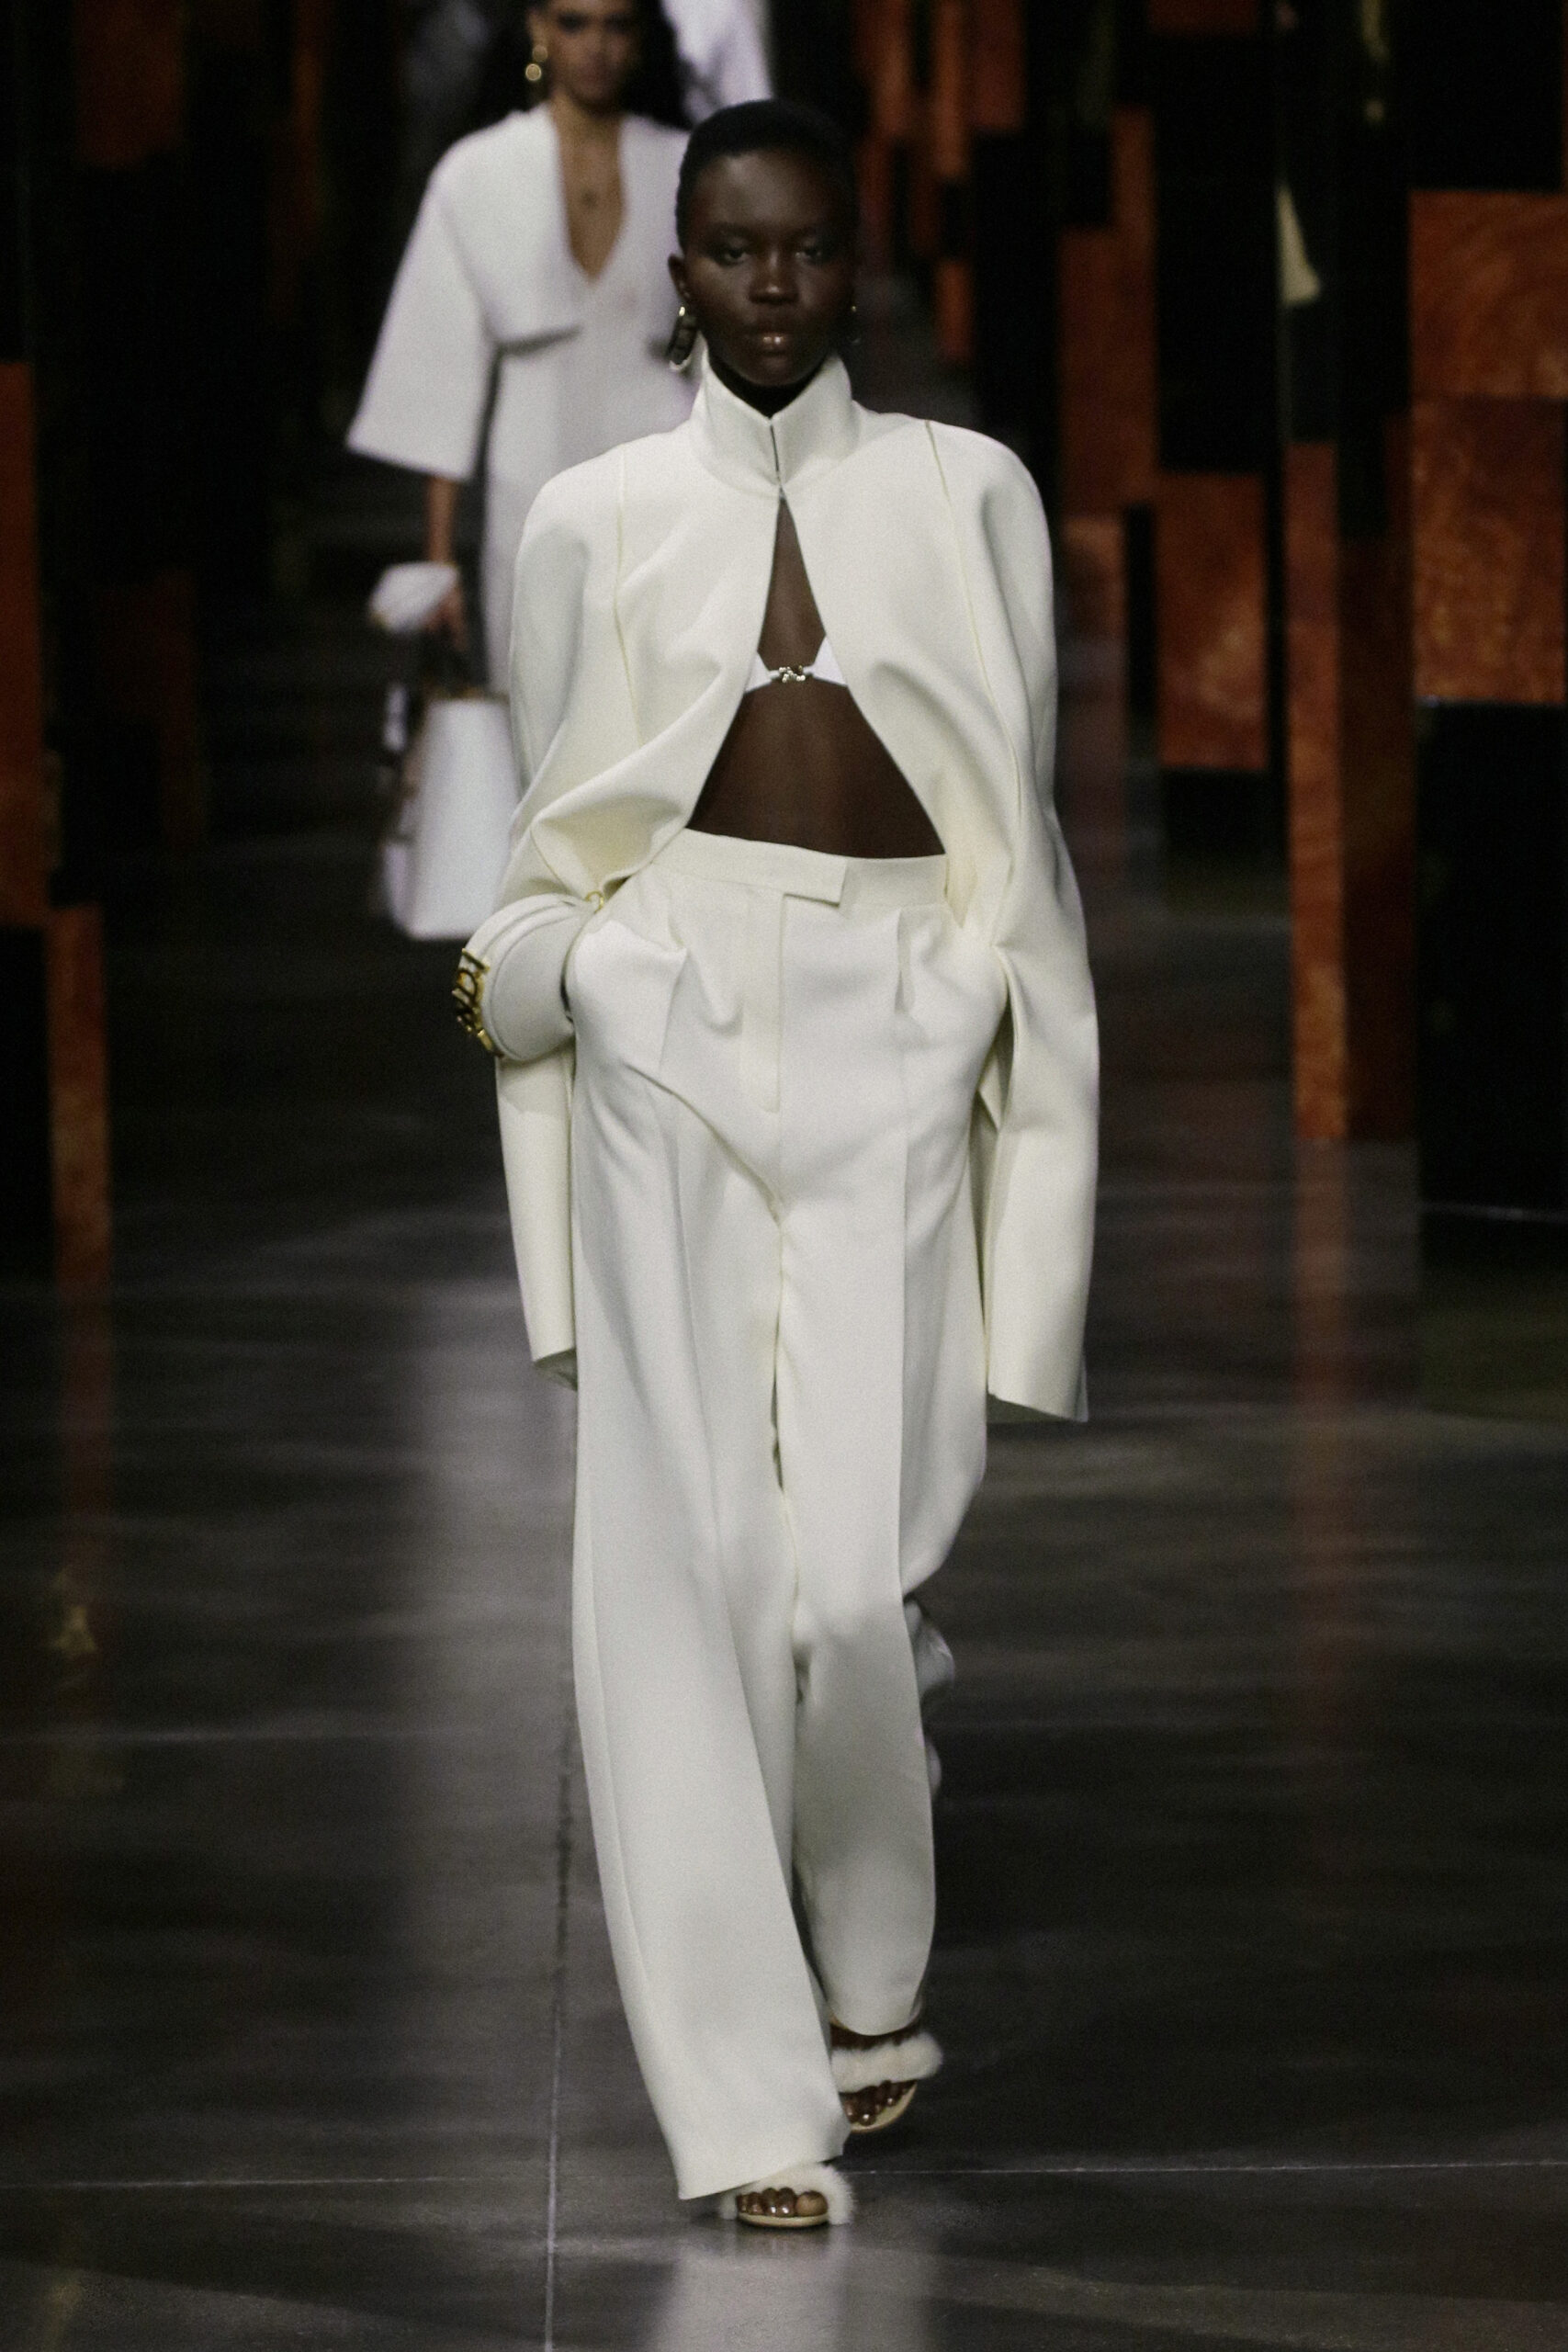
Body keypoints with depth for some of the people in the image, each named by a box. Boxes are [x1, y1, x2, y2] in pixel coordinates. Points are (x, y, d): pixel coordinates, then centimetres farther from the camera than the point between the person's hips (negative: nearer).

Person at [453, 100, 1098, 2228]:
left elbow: (1023, 813, 10)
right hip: (667, 1028, 1)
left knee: (857, 1567, -11)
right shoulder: (599, 517, 10)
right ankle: (749, 2094, -2)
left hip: (890, 1038, -1)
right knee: (684, 1555, -6)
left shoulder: (968, 494, 9)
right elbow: (561, 825, 15)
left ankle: (872, 1983, 17)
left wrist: (1036, 1083, 6)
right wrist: (525, 961, -3)